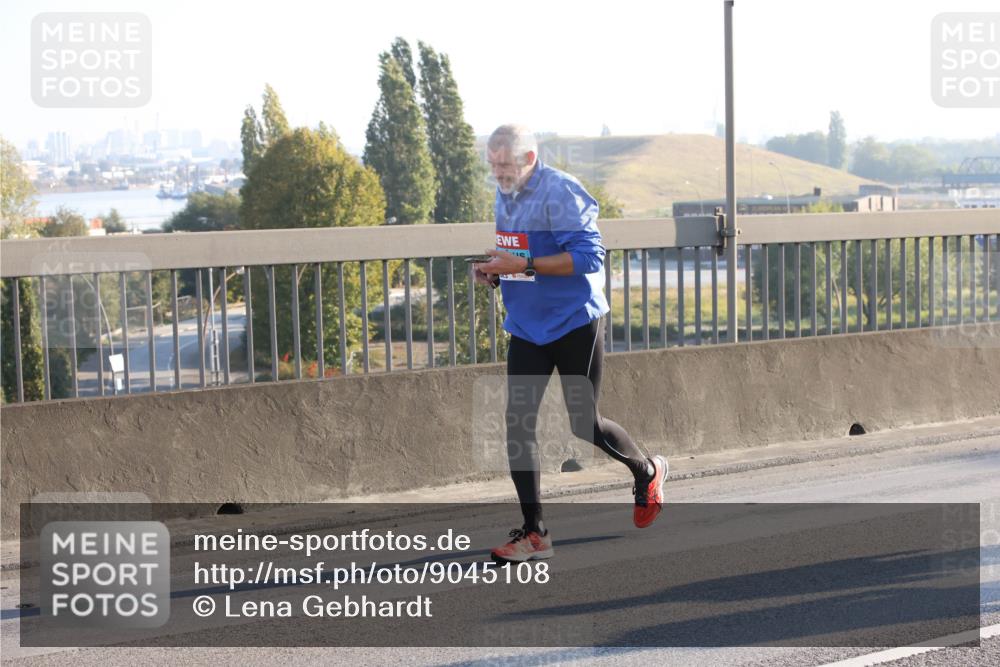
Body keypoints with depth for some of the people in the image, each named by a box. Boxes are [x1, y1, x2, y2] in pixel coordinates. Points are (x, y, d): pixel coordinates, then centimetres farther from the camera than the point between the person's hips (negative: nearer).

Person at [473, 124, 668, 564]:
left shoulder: (560, 193, -18)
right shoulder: (504, 196, 9)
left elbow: (588, 256, -24)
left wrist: (524, 266, -28)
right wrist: (495, 273, 1)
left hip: (574, 325, -7)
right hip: (526, 328, 7)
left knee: (584, 424, 2)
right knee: (517, 424, -3)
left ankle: (647, 472, 32)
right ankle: (534, 533, 1)